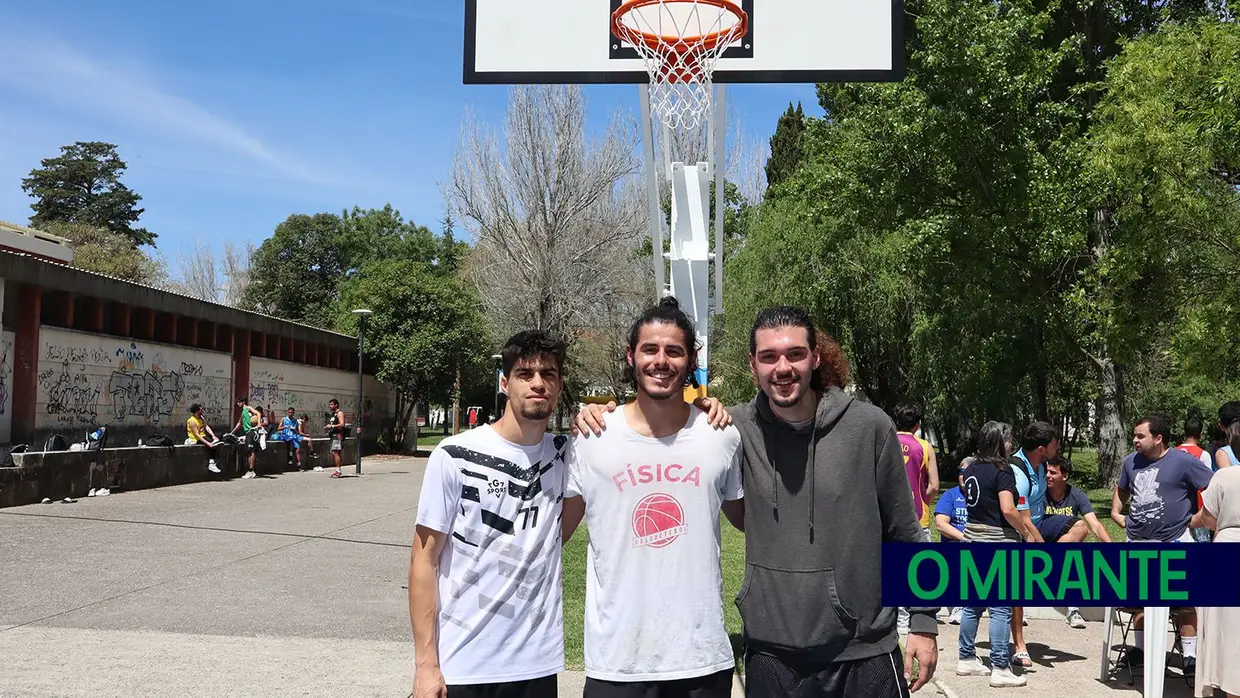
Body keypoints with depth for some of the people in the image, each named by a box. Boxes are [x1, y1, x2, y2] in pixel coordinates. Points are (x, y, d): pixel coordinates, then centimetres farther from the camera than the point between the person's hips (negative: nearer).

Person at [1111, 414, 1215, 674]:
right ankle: (1140, 648, 29)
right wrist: (1116, 512, 13)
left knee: (1184, 603, -2)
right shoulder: (1131, 461, 7)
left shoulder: (1183, 461, -10)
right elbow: (1121, 489, 25)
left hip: (1174, 544, -5)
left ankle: (1190, 655, 5)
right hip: (1137, 542, 6)